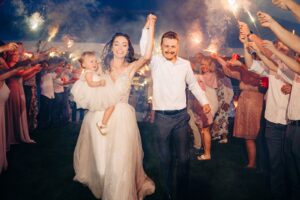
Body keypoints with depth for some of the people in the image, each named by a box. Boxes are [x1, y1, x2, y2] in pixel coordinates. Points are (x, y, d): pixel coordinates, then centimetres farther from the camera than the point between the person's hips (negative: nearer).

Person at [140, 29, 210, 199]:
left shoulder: (185, 64, 4)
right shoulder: (156, 62, -2)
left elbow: (193, 84, 16)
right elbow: (144, 48, -17)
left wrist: (205, 101, 14)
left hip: (181, 116, 2)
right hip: (162, 117, -1)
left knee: (184, 157, 8)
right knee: (165, 158, 9)